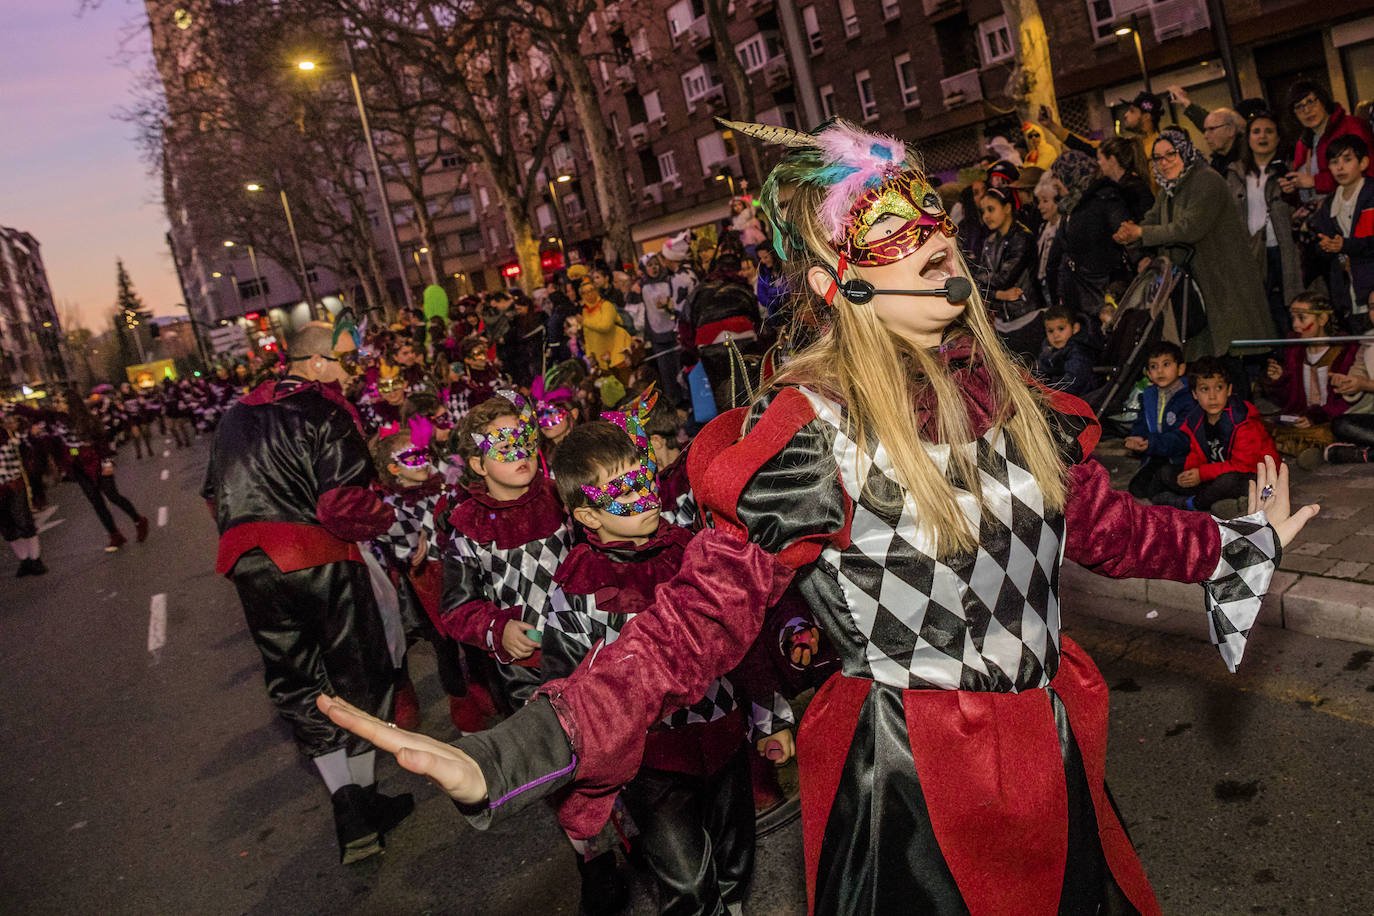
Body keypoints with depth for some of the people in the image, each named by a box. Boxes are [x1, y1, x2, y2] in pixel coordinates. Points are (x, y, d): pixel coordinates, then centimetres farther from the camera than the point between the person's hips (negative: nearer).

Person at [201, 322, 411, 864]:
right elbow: (346, 504, -20)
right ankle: (364, 804, 19)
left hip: (252, 567, 6)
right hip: (319, 560, -6)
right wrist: (386, 520, -3)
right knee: (358, 676, 11)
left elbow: (216, 496, 23)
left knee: (296, 685, 14)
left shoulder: (236, 417, 16)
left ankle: (348, 806, 10)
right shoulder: (323, 414, -10)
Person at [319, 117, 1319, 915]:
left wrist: (1242, 543, 25)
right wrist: (509, 756, -36)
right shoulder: (812, 434, -21)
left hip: (1056, 764, 6)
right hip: (910, 787, -6)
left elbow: (1102, 522, 12)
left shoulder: (1000, 390, -2)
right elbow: (701, 614, -25)